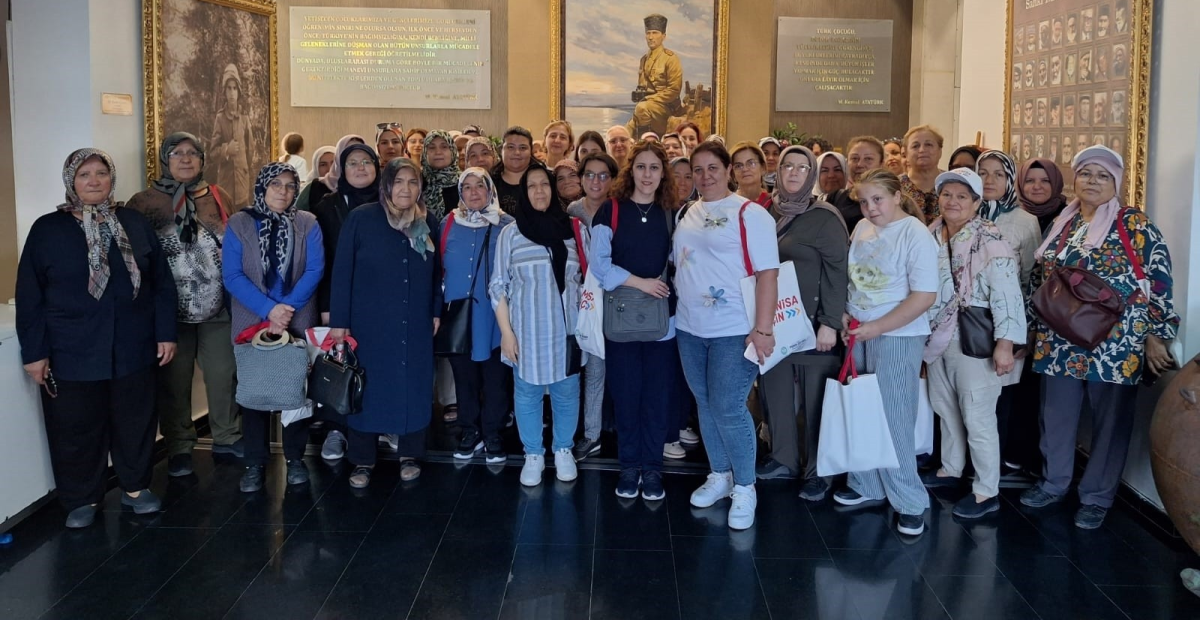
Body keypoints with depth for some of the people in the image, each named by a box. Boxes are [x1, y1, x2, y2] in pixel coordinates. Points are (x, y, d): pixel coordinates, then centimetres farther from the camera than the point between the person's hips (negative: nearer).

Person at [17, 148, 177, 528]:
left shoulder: (135, 224, 3)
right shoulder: (47, 229, -2)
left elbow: (162, 282, 5)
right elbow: (30, 296, -2)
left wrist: (166, 333, 1)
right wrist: (34, 352, -5)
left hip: (133, 349, 2)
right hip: (72, 354, -1)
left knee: (135, 422, 12)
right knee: (76, 431, 8)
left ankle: (135, 487, 30)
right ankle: (81, 499, 24)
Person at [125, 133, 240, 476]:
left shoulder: (219, 197, 6)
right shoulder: (144, 202, -1)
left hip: (217, 305, 2)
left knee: (223, 373, 9)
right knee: (174, 380, 5)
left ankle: (227, 436, 27)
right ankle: (179, 446, 20)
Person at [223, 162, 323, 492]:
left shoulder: (308, 224, 1)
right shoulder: (238, 224, -1)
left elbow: (314, 270, -7)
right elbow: (233, 276, -8)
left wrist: (288, 308, -18)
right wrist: (269, 309, -19)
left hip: (298, 321, 0)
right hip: (251, 322, 0)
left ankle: (295, 458, 19)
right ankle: (254, 463, 15)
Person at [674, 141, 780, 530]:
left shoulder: (749, 214, -8)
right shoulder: (688, 214, 11)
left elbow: (768, 272, -13)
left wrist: (763, 327, -18)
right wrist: (680, 311, 12)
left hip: (734, 330, -6)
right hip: (690, 327, 7)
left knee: (729, 409, -7)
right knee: (705, 405, 14)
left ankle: (745, 488, 10)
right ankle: (719, 476, 30)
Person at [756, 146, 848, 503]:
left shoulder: (825, 217, -7)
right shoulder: (770, 214, 10)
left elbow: (837, 273, -11)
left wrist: (830, 323, -16)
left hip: (811, 322, -5)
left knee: (815, 397, 2)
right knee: (776, 390, 11)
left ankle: (817, 472, 13)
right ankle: (783, 459, 26)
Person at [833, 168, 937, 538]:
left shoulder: (915, 234, -13)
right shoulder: (862, 229, 6)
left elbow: (925, 296, -18)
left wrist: (877, 327, -18)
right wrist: (844, 313, 0)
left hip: (897, 337, -6)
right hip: (858, 335, 7)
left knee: (894, 421, -2)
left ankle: (910, 502, 10)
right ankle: (867, 487, 27)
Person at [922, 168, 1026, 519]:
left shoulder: (990, 242, -14)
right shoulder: (932, 237, 7)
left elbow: (1007, 295, -19)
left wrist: (1005, 344, -25)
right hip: (937, 338, 7)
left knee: (977, 418, -2)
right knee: (945, 409, 19)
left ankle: (987, 492, 8)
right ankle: (950, 470, 36)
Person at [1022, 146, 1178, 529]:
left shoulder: (1135, 224, -5)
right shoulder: (1060, 224, 9)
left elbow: (1159, 279, -8)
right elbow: (1040, 278, 16)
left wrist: (1156, 336, -11)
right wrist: (1032, 328, 15)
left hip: (1114, 344, -5)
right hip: (1059, 342, 5)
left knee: (1109, 421, 6)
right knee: (1056, 417, 14)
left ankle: (1097, 497, 20)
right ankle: (1054, 483, 31)